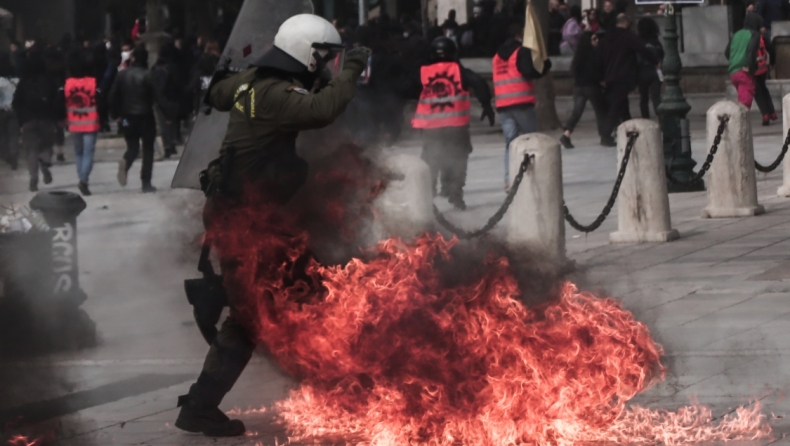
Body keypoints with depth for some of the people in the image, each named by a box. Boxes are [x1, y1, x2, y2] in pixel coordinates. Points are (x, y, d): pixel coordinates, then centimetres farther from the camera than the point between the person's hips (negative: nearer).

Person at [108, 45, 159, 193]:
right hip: (145, 117, -3)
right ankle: (146, 183, 4)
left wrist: (116, 114, 10)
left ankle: (125, 163, -20)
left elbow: (113, 96, 2)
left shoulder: (122, 75, 1)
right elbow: (155, 96, -12)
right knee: (148, 149, 7)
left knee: (132, 148, 15)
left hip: (128, 118, 3)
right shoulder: (148, 75, -11)